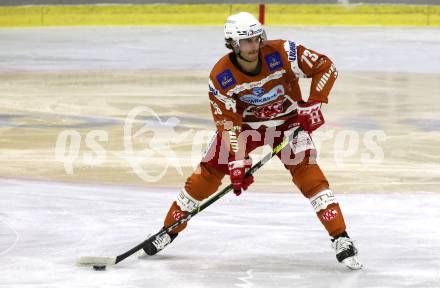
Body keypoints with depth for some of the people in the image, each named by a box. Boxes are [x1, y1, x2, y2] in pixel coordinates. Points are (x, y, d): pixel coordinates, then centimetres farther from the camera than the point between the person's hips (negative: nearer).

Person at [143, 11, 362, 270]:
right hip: (244, 123, 1)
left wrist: (313, 104, -26)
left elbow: (325, 67, -18)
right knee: (208, 173, -4)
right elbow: (229, 124, -22)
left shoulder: (282, 53, -27)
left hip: (288, 119, -1)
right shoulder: (220, 77, -24)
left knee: (306, 169, -21)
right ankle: (170, 230, 13)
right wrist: (237, 163, -29)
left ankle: (341, 238, -19)